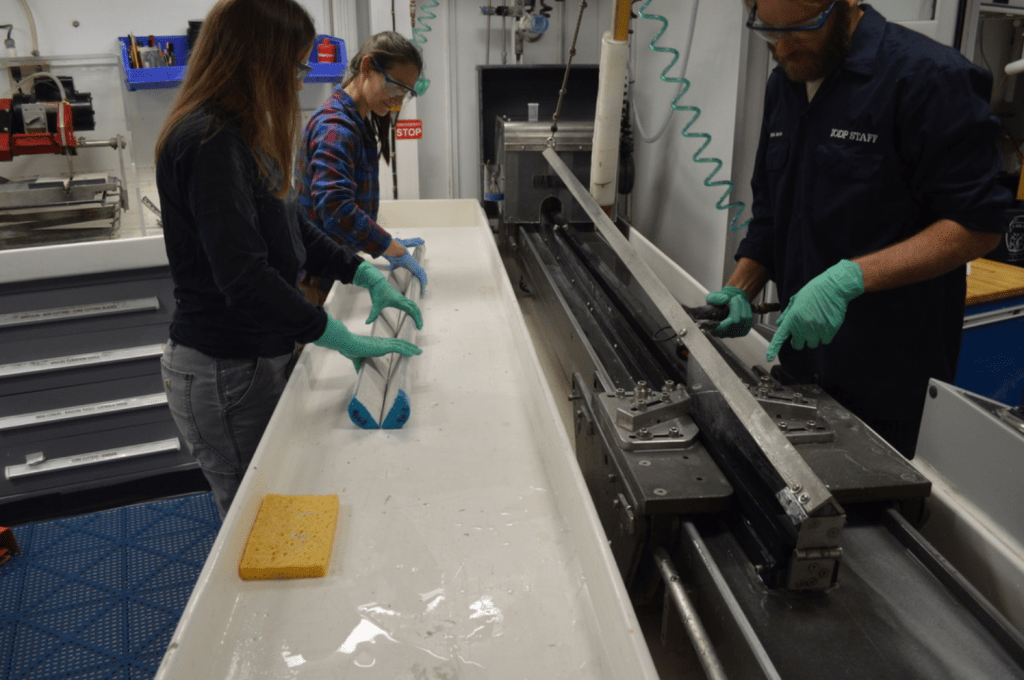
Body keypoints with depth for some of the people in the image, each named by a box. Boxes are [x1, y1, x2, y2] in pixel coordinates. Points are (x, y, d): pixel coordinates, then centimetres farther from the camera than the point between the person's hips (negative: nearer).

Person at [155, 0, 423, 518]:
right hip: (224, 373, -9)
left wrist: (366, 275, 7)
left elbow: (292, 229, 17)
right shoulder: (209, 143, -22)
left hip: (259, 355, 9)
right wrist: (342, 339, -25)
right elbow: (243, 277, -29)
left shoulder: (239, 135, 11)